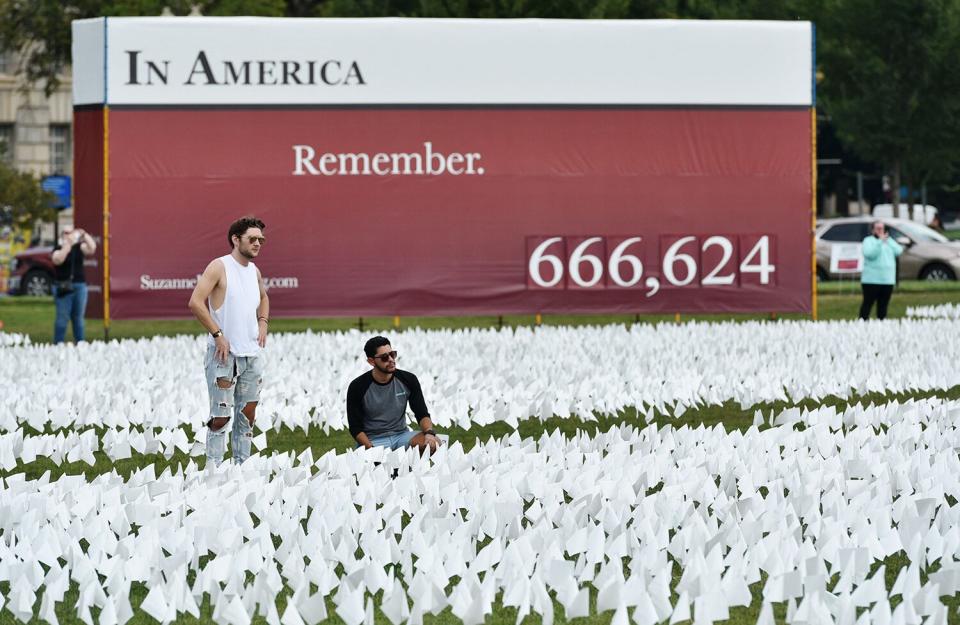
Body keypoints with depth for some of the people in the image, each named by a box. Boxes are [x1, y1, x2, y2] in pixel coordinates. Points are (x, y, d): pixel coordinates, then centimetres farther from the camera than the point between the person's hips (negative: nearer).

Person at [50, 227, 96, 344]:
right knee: (63, 317, -6)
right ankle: (58, 344, -4)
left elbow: (92, 248, -6)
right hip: (64, 287, -4)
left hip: (80, 285, 4)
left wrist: (85, 235, -18)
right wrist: (68, 245, -23)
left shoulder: (79, 247, 9)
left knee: (78, 317, 7)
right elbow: (57, 260, -20)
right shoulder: (58, 248, 0)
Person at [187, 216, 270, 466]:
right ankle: (213, 468, -1)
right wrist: (218, 334, -18)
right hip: (224, 353, -7)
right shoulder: (219, 267, -10)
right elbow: (196, 302, -17)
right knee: (221, 415, -6)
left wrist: (263, 322, 15)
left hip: (252, 353, 7)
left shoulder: (255, 271, 12)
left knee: (247, 414, 9)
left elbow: (263, 297, 33)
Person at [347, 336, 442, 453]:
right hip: (373, 440, -4)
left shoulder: (408, 380, 0)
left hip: (401, 435, 4)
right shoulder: (357, 387, -8)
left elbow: (422, 414, 3)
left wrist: (429, 433, -20)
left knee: (434, 443, -25)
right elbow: (356, 427, -5)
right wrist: (372, 449, -23)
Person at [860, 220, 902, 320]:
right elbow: (869, 254, -19)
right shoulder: (868, 241, 0)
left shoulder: (889, 241, 17)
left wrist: (888, 240, -4)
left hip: (888, 280, 5)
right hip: (871, 280, -5)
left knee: (883, 305, 8)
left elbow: (898, 251, 2)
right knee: (867, 304, -6)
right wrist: (880, 241, -21)